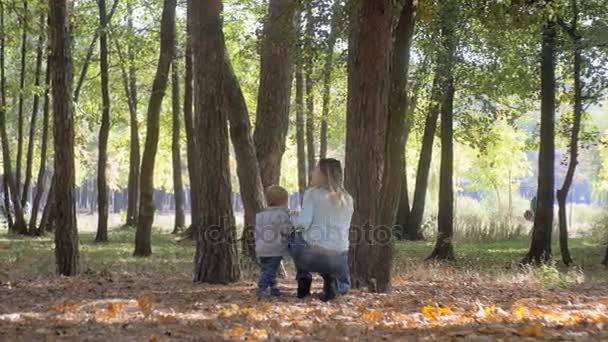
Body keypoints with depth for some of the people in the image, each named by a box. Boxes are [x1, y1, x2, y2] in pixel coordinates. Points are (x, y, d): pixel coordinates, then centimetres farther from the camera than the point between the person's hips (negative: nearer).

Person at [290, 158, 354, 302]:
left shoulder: (312, 193, -2)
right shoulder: (347, 199, 11)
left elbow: (302, 224, -11)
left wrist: (294, 218, 11)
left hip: (313, 255, -3)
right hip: (338, 258, 3)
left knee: (295, 237, 33)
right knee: (343, 286, 36)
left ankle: (304, 280, 18)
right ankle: (331, 281, -1)